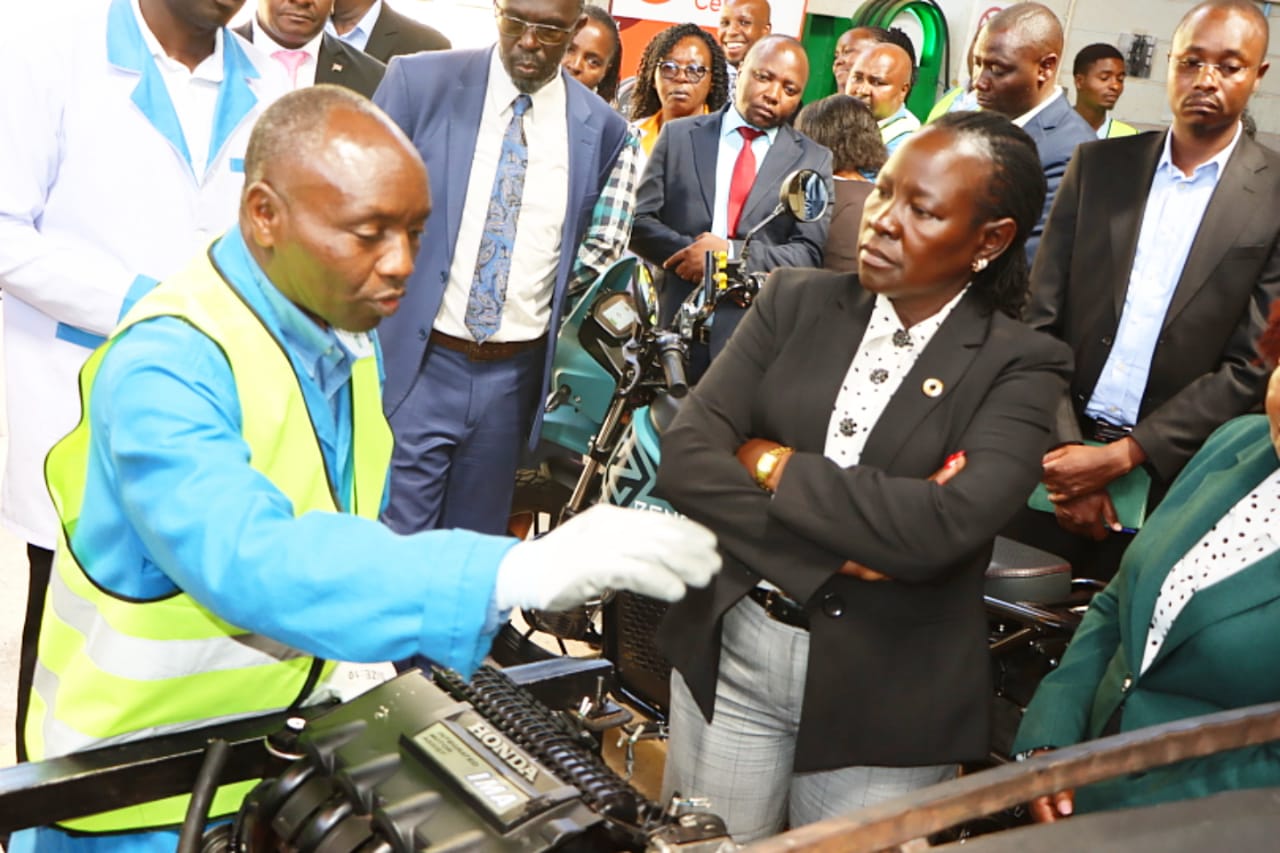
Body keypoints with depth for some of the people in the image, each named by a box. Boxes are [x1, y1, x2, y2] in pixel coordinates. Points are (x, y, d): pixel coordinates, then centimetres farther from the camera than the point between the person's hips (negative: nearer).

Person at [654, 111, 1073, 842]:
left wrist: (771, 464, -14)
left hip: (885, 694, -2)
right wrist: (836, 553, -18)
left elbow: (945, 527, -23)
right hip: (730, 653, 3)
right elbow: (685, 458, -9)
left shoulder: (1021, 365, -7)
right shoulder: (797, 301, 1)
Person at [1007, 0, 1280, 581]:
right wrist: (1062, 445, -9)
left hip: (1173, 478, -2)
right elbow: (1041, 318, 1)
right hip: (1059, 452, 2)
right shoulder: (1098, 164, 4)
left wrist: (1120, 457, -13)